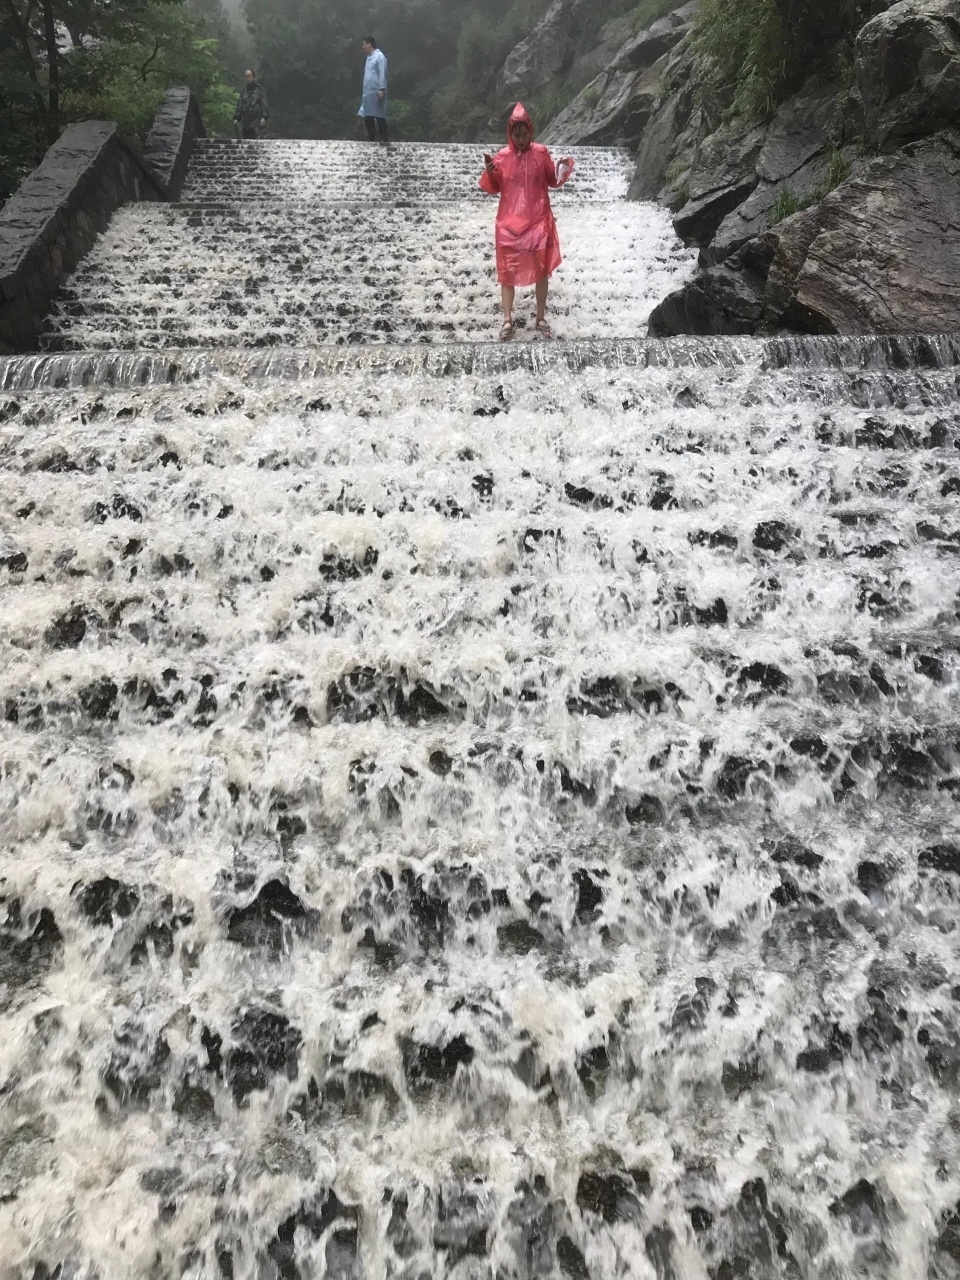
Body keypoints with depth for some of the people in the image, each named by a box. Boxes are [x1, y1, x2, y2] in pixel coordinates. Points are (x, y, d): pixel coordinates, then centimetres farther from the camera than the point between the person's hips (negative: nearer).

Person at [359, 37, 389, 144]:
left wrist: (381, 89, -22)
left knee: (379, 116, -9)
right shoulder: (369, 57, 20)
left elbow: (382, 74, -14)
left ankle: (384, 139, -6)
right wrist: (365, 92, 19)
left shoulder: (379, 56, -6)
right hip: (368, 93, 9)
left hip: (376, 92, -9)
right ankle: (372, 139, 14)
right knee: (367, 117, 8)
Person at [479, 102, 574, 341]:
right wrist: (489, 172, -17)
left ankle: (541, 319, 19)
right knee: (508, 270, 3)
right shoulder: (502, 157, -3)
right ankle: (507, 321, 12)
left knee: (542, 269, 6)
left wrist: (562, 170, -12)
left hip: (538, 221, 1)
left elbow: (552, 181, 7)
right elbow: (492, 189, 1)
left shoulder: (541, 153, -2)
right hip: (510, 222, -1)